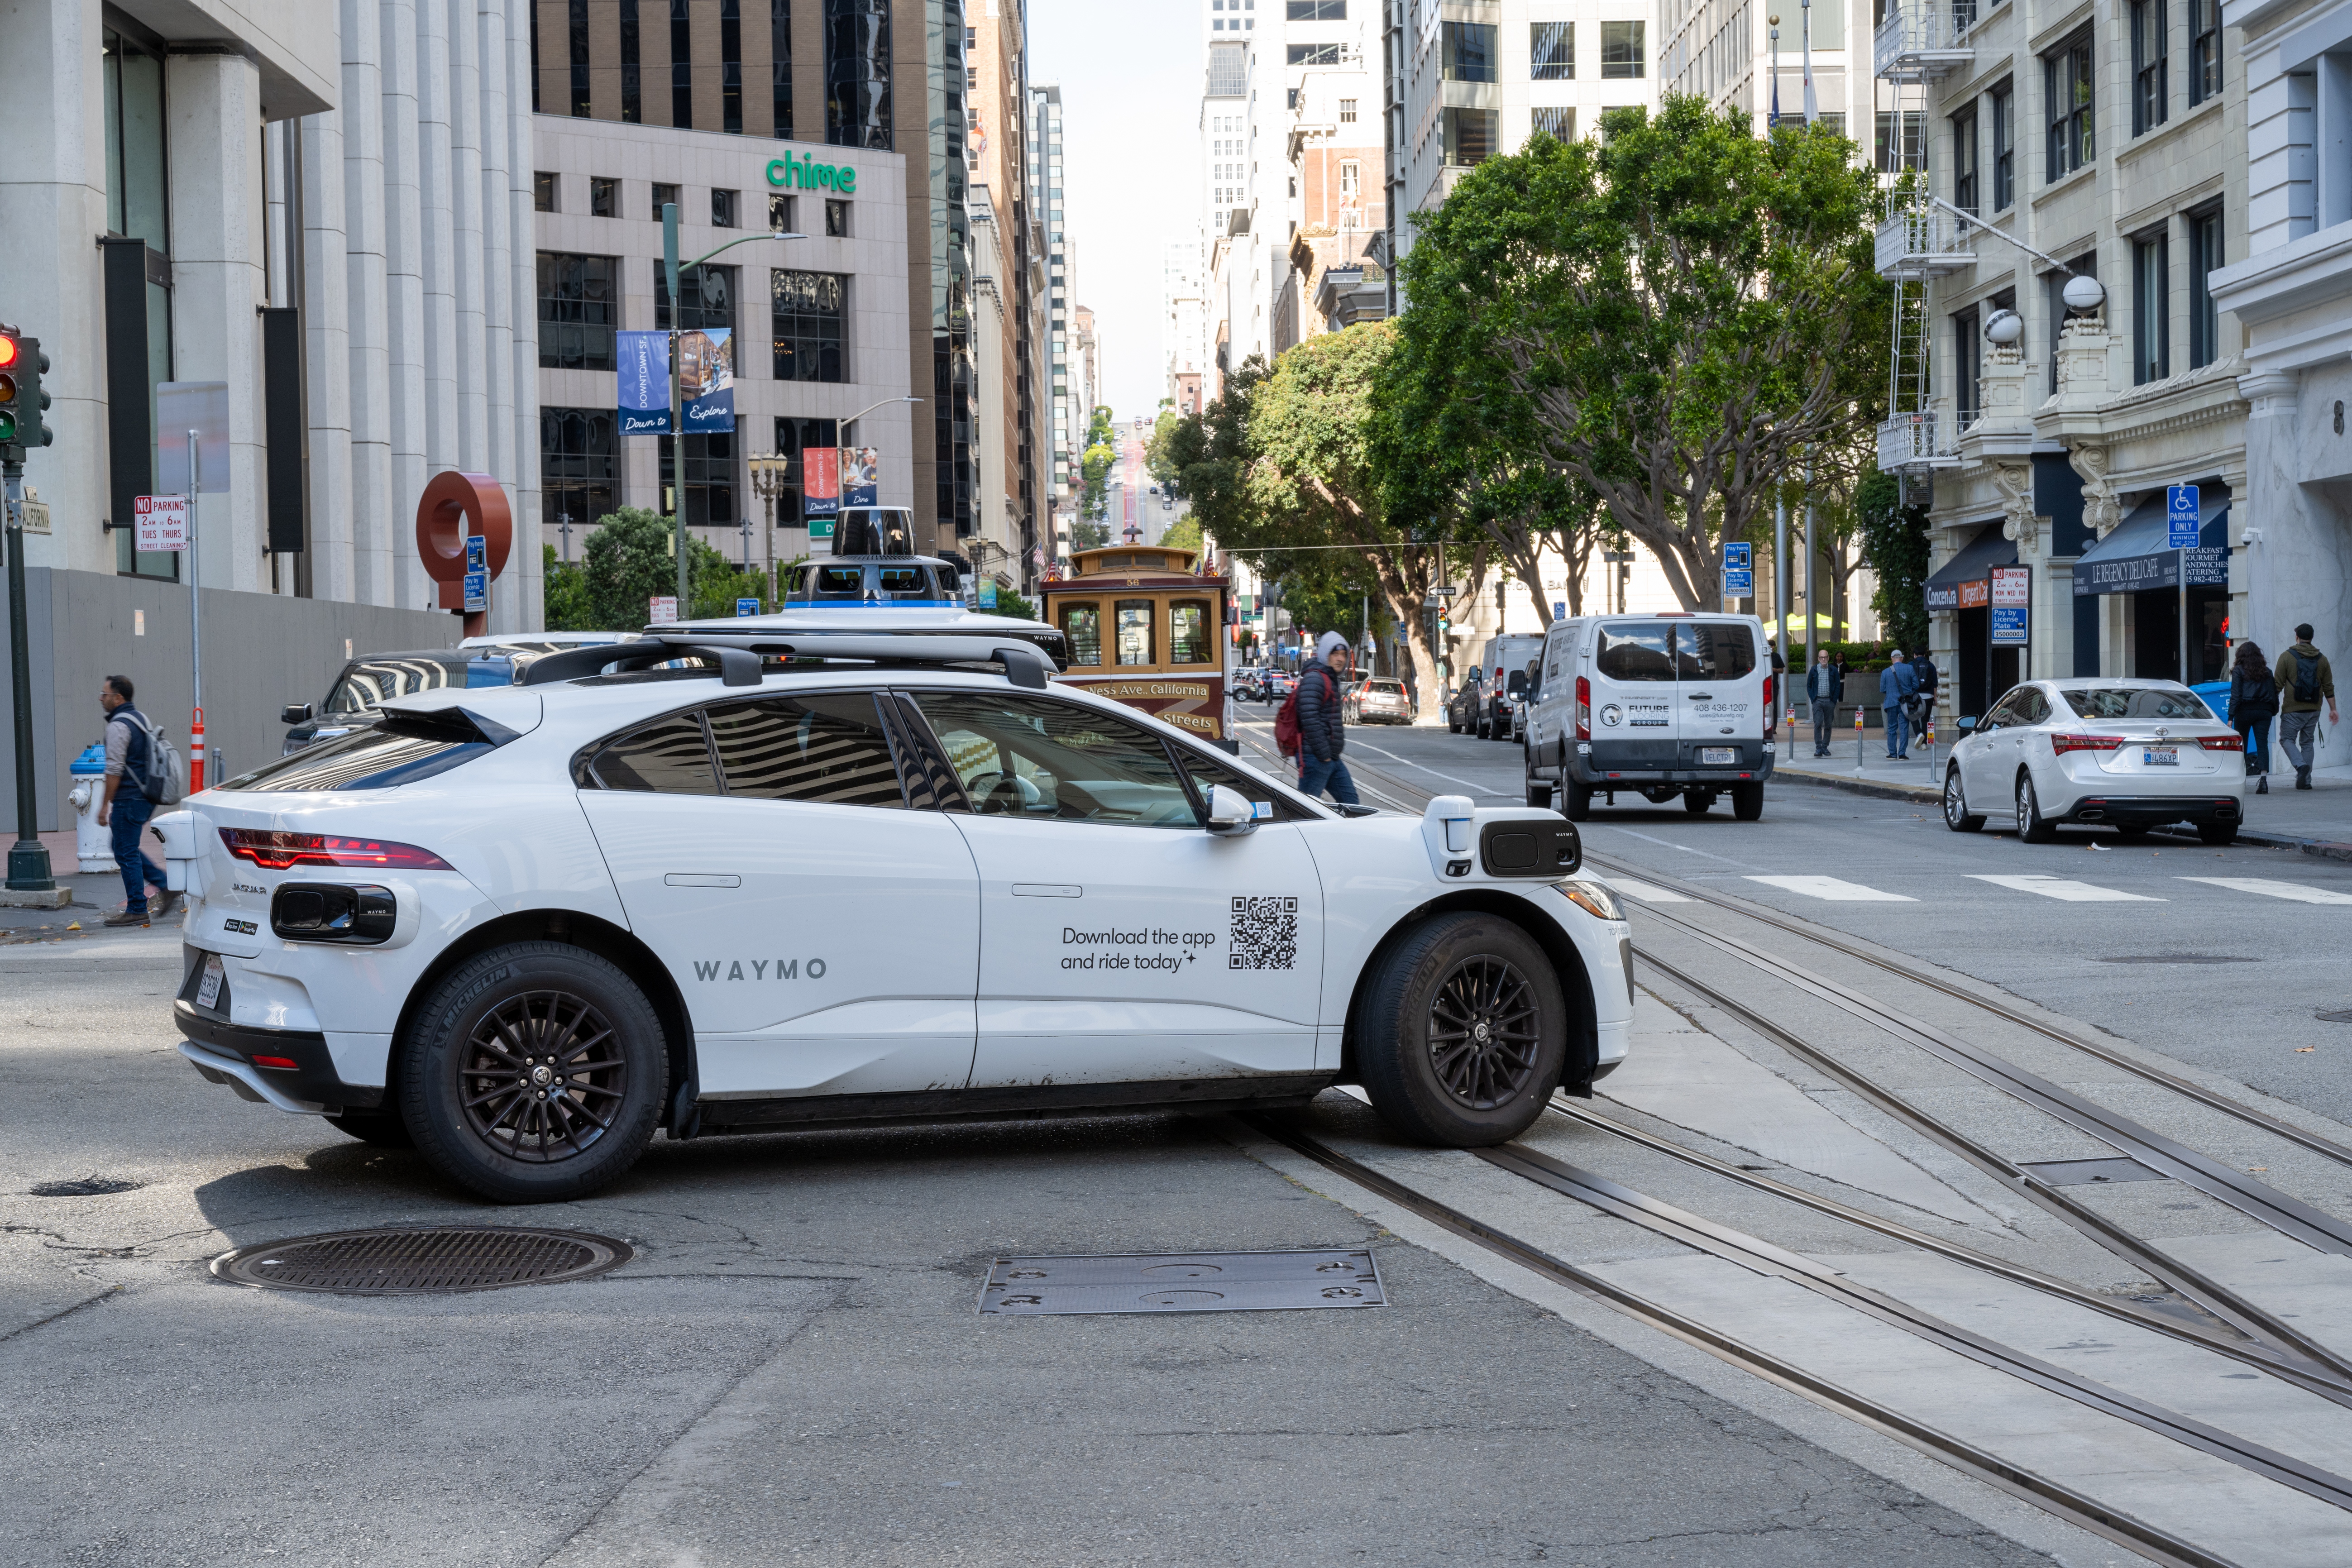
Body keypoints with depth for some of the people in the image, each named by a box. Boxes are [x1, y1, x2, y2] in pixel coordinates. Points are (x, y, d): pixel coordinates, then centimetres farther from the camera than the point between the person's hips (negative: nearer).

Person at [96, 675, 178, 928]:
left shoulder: (118, 726, -15)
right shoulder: (141, 718, 14)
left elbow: (115, 769, -20)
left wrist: (105, 805, -16)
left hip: (129, 798, -10)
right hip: (146, 796, 10)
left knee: (126, 853, -3)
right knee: (125, 847, 19)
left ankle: (136, 911, 1)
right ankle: (166, 886, 13)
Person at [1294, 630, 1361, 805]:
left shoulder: (1332, 679, 18)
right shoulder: (1314, 679, -15)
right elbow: (1310, 719, -24)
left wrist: (1333, 754, 19)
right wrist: (1324, 754, -21)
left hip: (1332, 758, 10)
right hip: (1315, 758, -10)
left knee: (1349, 800, 12)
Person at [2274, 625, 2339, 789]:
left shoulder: (2287, 657, -5)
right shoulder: (2322, 659, 7)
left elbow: (2278, 685, -7)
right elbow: (2329, 688, 8)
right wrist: (2333, 709, 14)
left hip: (2293, 709, -4)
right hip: (2314, 710, 4)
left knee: (2287, 739, 6)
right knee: (2308, 743, 12)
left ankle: (2301, 765, -19)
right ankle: (2305, 780, 8)